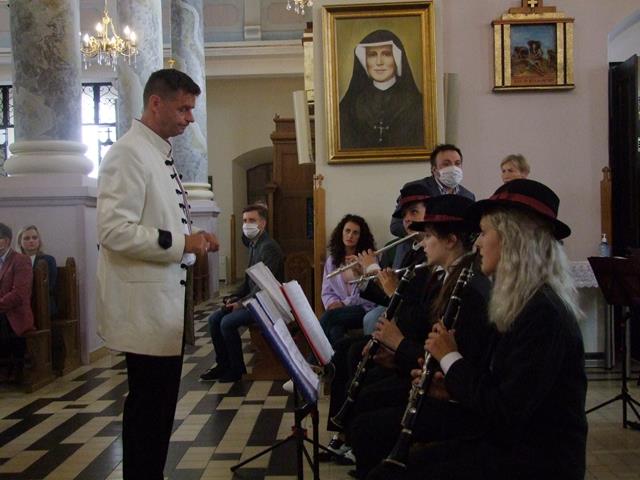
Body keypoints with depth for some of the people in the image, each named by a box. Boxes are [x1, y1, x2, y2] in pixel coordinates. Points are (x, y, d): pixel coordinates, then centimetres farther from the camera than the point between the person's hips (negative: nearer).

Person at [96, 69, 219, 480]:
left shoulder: (160, 155, 14)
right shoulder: (129, 154, -15)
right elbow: (114, 231, -25)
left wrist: (193, 241, 7)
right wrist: (181, 243, -20)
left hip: (166, 300, 10)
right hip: (145, 305, -10)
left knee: (160, 401, 17)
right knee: (148, 404, -1)